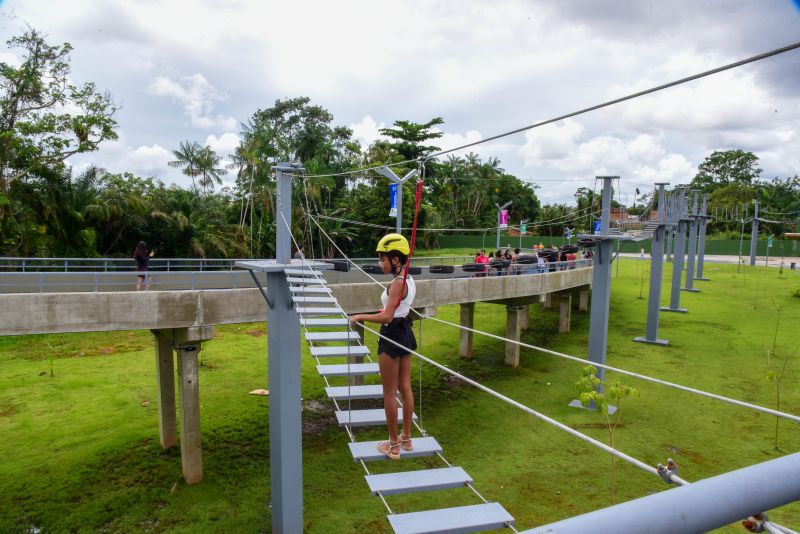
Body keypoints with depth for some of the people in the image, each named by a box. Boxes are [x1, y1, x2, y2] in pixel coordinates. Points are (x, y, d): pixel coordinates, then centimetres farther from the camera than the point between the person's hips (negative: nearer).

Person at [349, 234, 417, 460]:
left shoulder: (397, 283, -21)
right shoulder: (408, 280, 7)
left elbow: (387, 317, -26)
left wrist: (360, 316, -18)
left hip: (392, 336, -9)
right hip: (405, 333, 9)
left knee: (390, 393, 4)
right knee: (405, 388, 16)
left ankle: (393, 445, 15)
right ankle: (406, 438, 29)